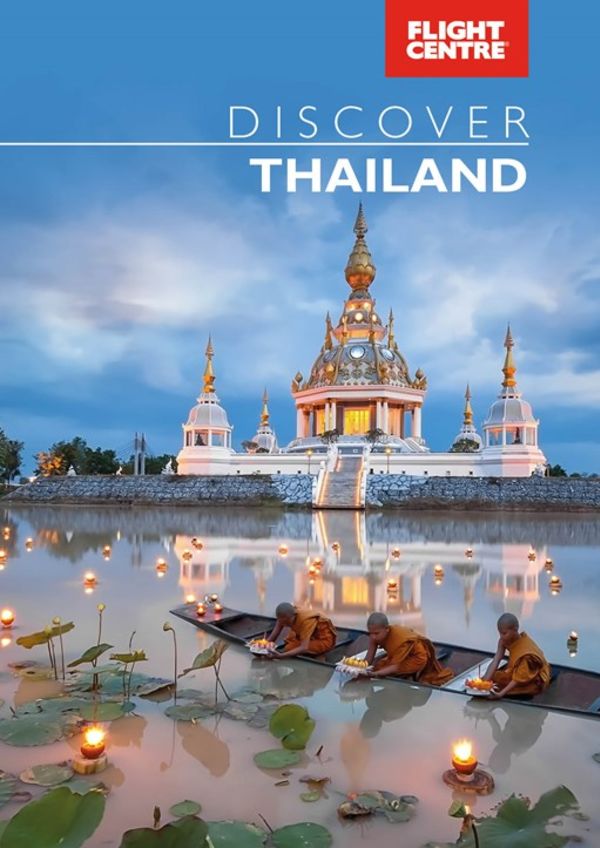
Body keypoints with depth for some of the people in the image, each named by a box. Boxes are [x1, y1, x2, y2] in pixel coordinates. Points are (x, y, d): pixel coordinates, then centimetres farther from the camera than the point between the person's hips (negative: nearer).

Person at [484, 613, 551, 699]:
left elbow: (519, 679, -32)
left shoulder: (526, 652, -32)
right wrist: (484, 681, -31)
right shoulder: (505, 640, -14)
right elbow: (496, 661, -18)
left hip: (533, 682, -7)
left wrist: (501, 693, -42)